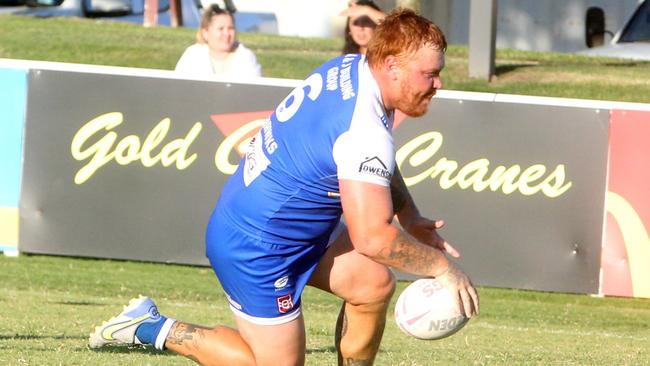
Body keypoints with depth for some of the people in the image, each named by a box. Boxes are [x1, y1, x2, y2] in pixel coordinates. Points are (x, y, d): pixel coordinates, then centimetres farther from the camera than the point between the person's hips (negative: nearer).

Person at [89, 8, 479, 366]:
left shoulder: (351, 68, -2)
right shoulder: (364, 131, -31)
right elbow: (372, 238, -33)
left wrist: (409, 216, 10)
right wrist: (441, 266, -20)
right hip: (254, 248, -10)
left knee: (374, 283, 2)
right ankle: (152, 329, 10)